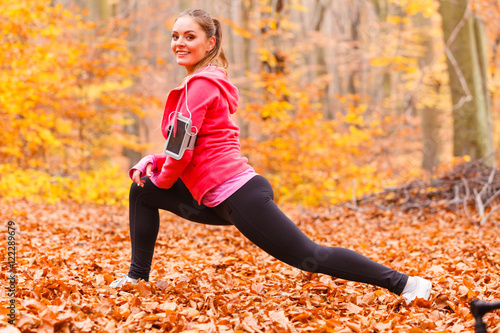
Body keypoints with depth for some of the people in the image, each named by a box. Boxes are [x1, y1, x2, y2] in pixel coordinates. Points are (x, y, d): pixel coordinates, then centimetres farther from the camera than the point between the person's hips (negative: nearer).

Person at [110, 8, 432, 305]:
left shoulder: (201, 83, -11)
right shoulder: (204, 82, 19)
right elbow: (187, 146, 23)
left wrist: (162, 179, 3)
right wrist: (152, 163, 9)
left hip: (238, 196, -10)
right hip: (219, 201, 10)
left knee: (311, 257, -8)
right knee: (142, 192, 15)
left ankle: (404, 282, -4)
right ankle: (137, 276, 21)